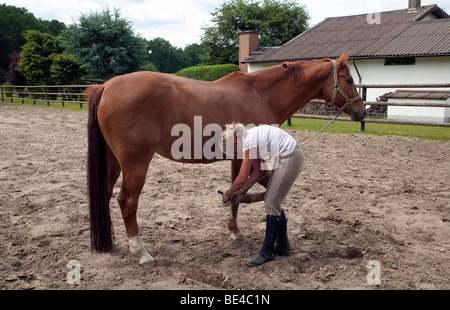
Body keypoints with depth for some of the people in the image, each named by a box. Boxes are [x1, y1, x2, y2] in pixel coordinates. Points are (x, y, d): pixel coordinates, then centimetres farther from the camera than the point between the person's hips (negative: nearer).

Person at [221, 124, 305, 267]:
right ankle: (283, 246, 26)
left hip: (290, 160, -10)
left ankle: (267, 252, 6)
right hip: (284, 159, 10)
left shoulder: (249, 142, -21)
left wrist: (227, 194, -4)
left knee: (272, 204, -5)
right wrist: (243, 190, 9)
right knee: (273, 203, 14)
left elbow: (242, 178, -19)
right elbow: (257, 172, 12)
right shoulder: (250, 138, 7)